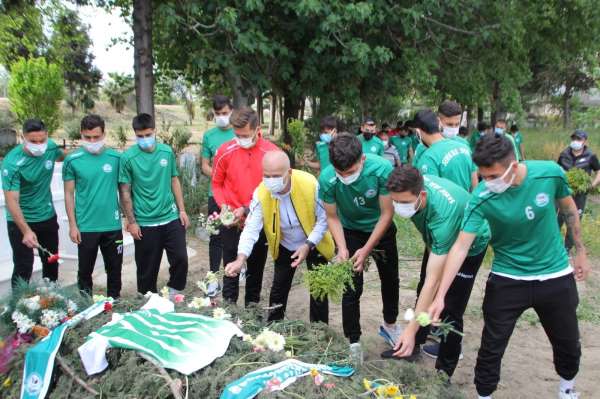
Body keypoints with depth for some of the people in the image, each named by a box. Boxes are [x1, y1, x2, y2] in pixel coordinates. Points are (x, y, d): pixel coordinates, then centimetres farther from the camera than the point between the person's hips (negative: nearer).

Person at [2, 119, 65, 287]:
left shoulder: (51, 147, -9)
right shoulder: (12, 163, -24)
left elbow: (63, 156, 17)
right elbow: (11, 201, -26)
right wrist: (26, 231, -36)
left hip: (48, 217, 5)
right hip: (21, 221, -5)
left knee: (51, 264, 16)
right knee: (23, 268, -4)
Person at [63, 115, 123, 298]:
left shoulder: (116, 157, -2)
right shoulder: (72, 160, -5)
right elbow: (69, 194, 0)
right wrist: (72, 225, -4)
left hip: (113, 225, 1)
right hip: (85, 227, -1)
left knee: (115, 269, 12)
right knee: (85, 270, 10)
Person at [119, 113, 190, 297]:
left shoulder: (167, 151, 2)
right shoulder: (128, 157, -8)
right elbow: (125, 192, -5)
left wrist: (182, 210, 7)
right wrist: (131, 222, -7)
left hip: (171, 218, 2)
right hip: (144, 223, -2)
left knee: (181, 259, -1)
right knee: (147, 268, 8)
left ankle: (174, 291, 24)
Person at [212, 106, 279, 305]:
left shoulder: (271, 153, -11)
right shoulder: (225, 151, -7)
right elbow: (217, 184, 5)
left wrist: (247, 209, -15)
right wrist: (224, 206, -11)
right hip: (232, 222, 0)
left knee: (256, 270, 14)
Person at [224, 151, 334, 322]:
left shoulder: (310, 184, -32)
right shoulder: (261, 193, -25)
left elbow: (323, 219, -19)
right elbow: (251, 228, -26)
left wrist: (308, 245, -26)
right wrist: (240, 259, -39)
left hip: (314, 244, -2)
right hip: (284, 246, 2)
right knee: (279, 289, 12)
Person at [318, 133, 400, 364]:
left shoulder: (382, 169, -34)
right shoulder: (327, 179, -31)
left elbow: (387, 213, -24)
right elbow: (332, 217, -15)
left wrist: (366, 250, -27)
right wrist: (342, 248, -29)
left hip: (381, 229, 1)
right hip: (350, 231, -1)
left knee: (390, 278, 18)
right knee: (352, 288, -4)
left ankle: (389, 325, 43)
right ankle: (353, 342, 15)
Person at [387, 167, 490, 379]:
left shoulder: (443, 215, -46)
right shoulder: (412, 187, -28)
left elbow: (433, 280, -45)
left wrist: (411, 330, -46)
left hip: (470, 245, -7)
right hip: (439, 241, 7)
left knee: (450, 310, -7)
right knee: (424, 296, 17)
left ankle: (444, 373, 10)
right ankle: (413, 345, 36)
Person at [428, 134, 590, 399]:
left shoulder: (550, 173, -19)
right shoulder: (481, 198, -25)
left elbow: (569, 210, 1)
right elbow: (461, 247, -25)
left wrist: (580, 252, 9)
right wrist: (440, 296, -30)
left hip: (555, 276, 2)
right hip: (507, 279, -2)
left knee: (568, 343, 20)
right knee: (491, 347, 3)